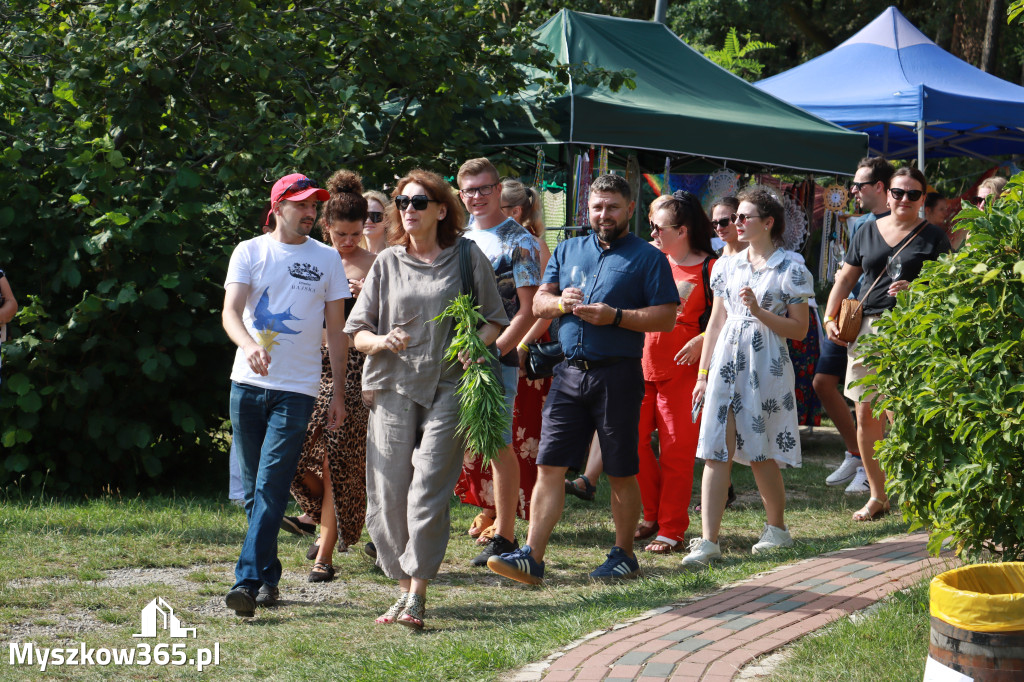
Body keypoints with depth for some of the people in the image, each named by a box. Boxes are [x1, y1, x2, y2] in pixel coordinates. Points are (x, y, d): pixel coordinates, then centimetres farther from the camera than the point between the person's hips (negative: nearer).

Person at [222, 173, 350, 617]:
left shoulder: (326, 259, 7)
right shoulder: (249, 252, 5)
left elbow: (336, 329, 11)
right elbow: (231, 313, -7)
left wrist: (338, 392, 6)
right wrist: (249, 346, -29)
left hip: (296, 389, -2)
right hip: (247, 383, 2)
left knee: (271, 488, -12)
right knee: (253, 491, 6)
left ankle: (248, 581, -17)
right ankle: (269, 578, 17)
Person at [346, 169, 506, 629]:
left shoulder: (467, 257, 7)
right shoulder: (388, 263, 12)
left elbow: (495, 321, 12)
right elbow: (357, 332, 12)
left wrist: (477, 343, -9)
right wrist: (382, 341, -10)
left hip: (448, 386, -3)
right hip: (393, 387, 3)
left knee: (429, 489, -12)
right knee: (389, 493, -1)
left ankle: (417, 594, -12)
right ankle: (403, 587, 12)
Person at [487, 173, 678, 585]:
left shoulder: (647, 258, 1)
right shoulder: (568, 251, 16)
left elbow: (666, 317, -6)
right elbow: (538, 303, 16)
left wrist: (615, 316, -16)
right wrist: (560, 302, -7)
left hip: (618, 375, -4)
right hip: (570, 371, 4)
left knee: (621, 473, 4)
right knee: (549, 466, -3)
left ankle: (624, 555, 16)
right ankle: (532, 557, -5)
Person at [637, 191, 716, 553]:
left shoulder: (709, 269, -4)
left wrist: (703, 340, -19)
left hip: (682, 372, -5)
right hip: (642, 367, 5)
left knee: (677, 451, -2)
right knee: (635, 442, 4)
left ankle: (672, 529, 6)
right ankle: (652, 515, 21)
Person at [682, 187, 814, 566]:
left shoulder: (790, 269, -3)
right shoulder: (727, 266, 12)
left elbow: (799, 329, -4)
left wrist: (759, 311, -16)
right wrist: (703, 374, 14)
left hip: (766, 365, -4)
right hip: (726, 362, 4)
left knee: (760, 452, 4)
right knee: (716, 451, -5)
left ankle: (778, 528, 25)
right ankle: (708, 540, -7)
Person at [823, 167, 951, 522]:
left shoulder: (932, 237, 5)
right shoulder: (867, 232, 16)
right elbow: (845, 279, 20)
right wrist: (830, 317, 7)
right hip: (868, 327, 5)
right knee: (866, 413, 5)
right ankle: (877, 495, 16)